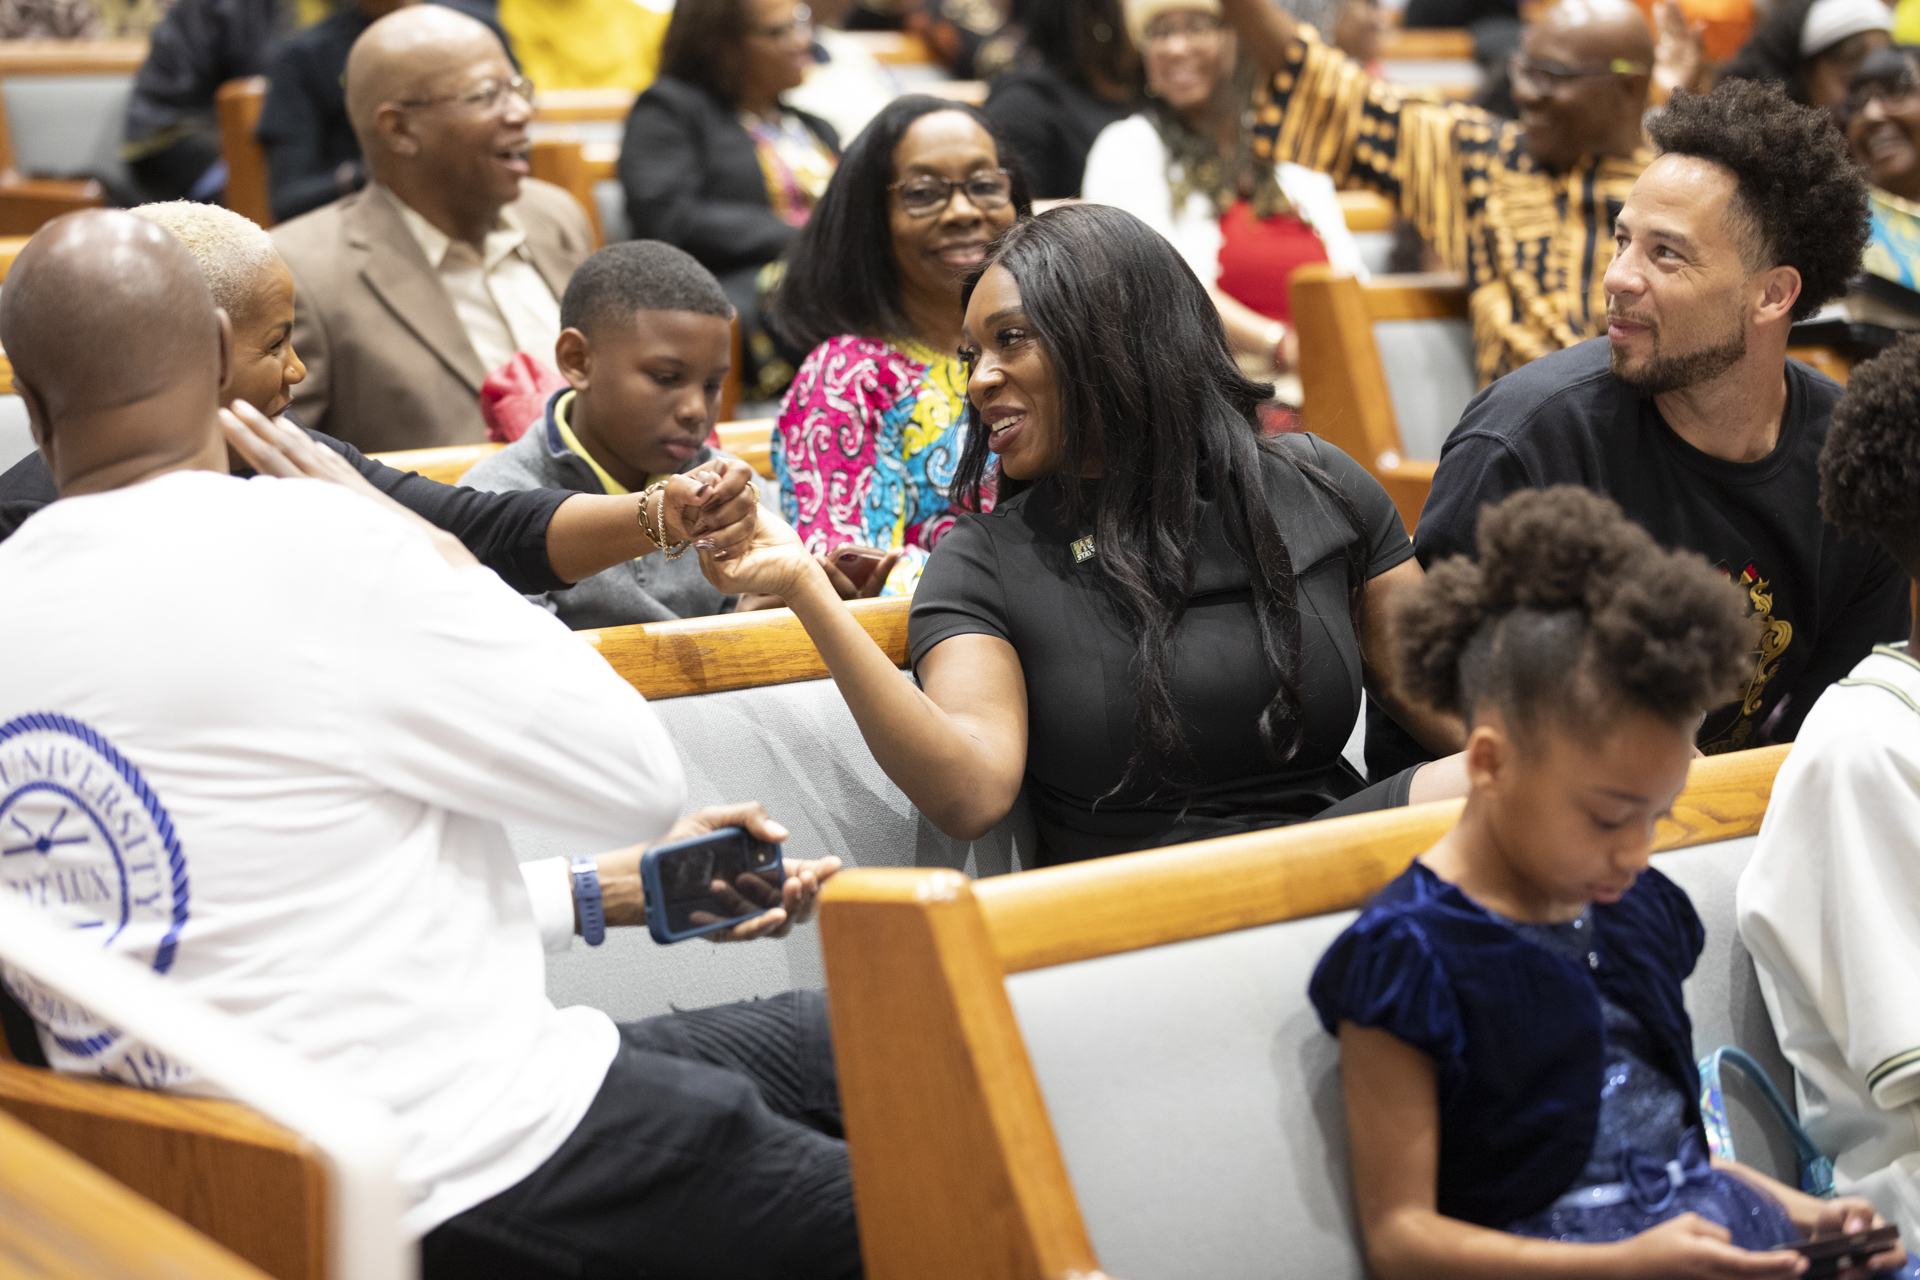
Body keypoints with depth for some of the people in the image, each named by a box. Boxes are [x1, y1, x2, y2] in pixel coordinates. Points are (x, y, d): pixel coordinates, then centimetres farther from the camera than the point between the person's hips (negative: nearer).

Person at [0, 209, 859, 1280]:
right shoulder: (321, 547, -19)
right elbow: (639, 776, -10)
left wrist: (598, 895, 16)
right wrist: (445, 565, 2)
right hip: (469, 1170, -8)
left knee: (830, 1039, 21)